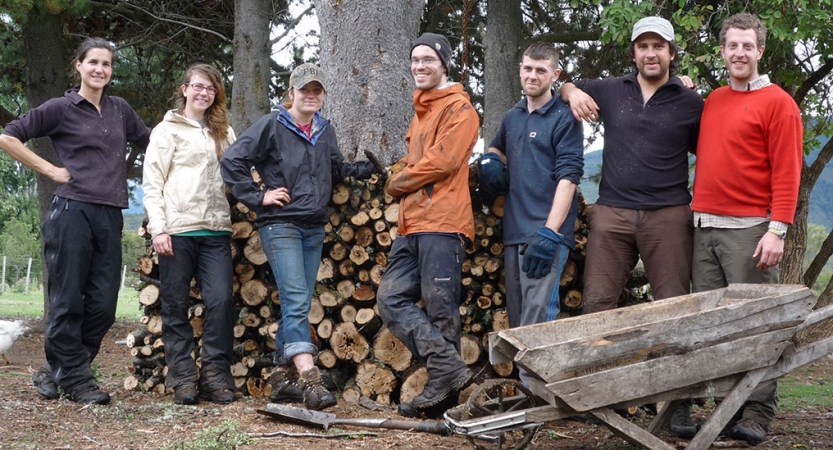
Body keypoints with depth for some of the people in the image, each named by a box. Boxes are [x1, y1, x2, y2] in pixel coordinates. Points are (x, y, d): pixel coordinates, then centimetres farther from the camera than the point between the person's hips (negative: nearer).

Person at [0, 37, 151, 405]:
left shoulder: (120, 110, 16)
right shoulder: (61, 108, 2)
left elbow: (151, 141, 29)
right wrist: (49, 169, -3)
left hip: (109, 217, 5)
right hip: (72, 212, -5)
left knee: (103, 306, 4)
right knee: (68, 301, -1)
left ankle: (56, 372, 18)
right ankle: (75, 379, 9)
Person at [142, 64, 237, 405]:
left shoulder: (223, 133, 20)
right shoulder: (167, 130, 6)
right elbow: (152, 183, 1)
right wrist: (158, 229, -8)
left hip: (216, 230, 3)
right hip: (177, 229, -3)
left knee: (221, 300, -8)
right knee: (176, 306, 1)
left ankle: (216, 375, -1)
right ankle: (182, 378, 7)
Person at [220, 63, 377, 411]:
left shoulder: (324, 131, 13)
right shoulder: (272, 125, -5)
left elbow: (337, 168, 26)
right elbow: (232, 161, -7)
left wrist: (366, 169, 9)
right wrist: (258, 197, -10)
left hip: (314, 228, 7)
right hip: (281, 224, -7)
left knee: (297, 304, 9)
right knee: (297, 299, -17)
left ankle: (283, 377, 17)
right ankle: (310, 379, -25)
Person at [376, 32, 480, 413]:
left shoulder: (458, 108, -3)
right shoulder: (420, 112, 25)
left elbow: (442, 160, -14)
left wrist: (399, 182, -2)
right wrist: (401, 180, 8)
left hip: (441, 223, -9)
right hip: (413, 224, 9)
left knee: (440, 309, -6)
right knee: (390, 299, -1)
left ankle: (443, 380, 3)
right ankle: (448, 366, -3)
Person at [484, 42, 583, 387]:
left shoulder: (564, 119, -4)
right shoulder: (513, 117, 17)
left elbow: (568, 177, -12)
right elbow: (498, 146, 38)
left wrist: (549, 233, -21)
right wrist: (490, 158, 12)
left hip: (546, 231, -7)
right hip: (514, 230, 8)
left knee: (537, 318, -15)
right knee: (517, 319, 10)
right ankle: (526, 388, 17)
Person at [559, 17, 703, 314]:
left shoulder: (690, 103, 5)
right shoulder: (610, 91, 9)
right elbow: (567, 86, 24)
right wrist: (573, 92, 0)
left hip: (668, 216, -1)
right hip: (611, 213, 2)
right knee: (597, 306, 0)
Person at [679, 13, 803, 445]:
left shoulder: (777, 102, -1)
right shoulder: (711, 101, 17)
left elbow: (786, 172, -8)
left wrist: (777, 230, -15)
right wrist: (697, 213, 10)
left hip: (748, 230, -6)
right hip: (705, 228, 6)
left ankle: (757, 413, 3)